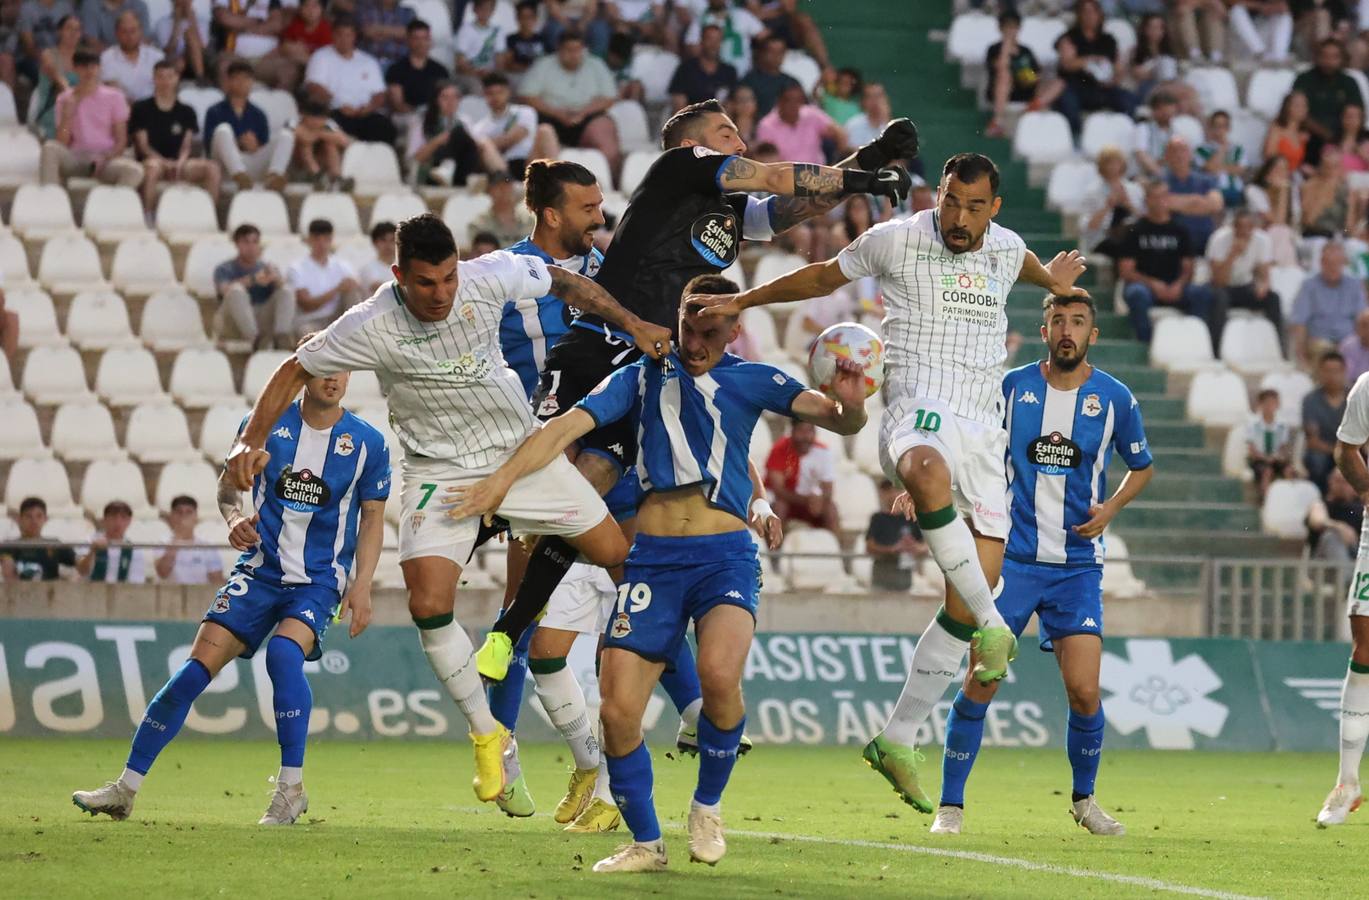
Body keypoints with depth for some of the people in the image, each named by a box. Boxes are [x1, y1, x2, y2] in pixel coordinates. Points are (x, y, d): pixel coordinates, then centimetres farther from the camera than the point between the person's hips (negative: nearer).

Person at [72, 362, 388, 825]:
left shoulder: (367, 442, -3)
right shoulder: (265, 423, -1)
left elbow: (372, 517, 4)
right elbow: (229, 482, 12)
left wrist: (362, 586, -6)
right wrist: (234, 518, -10)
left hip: (320, 580, -2)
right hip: (259, 572, 2)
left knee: (284, 650, -32)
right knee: (197, 668, -8)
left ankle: (292, 789, -21)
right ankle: (125, 789, 2)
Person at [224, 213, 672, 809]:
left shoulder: (490, 278, -17)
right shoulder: (370, 328, -23)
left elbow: (563, 282, 2)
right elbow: (295, 372, -10)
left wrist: (631, 325, 1)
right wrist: (249, 443, -18)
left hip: (520, 447, 3)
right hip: (439, 470, -3)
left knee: (616, 554, 0)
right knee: (429, 605, -18)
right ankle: (488, 737, 1)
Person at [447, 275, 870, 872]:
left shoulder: (750, 380, 11)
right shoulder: (640, 379, 13)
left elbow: (838, 420, 5)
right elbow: (566, 428, 5)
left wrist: (850, 404, -19)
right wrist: (503, 479, -10)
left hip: (725, 555, -2)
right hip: (652, 558, 2)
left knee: (719, 673, -29)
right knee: (617, 709, -10)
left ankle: (708, 807, -3)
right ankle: (645, 843, 10)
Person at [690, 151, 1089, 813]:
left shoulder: (1006, 248, 13)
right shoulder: (895, 240, -1)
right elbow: (824, 277, 17)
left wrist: (1051, 280, 61)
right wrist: (742, 301, 19)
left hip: (984, 430, 5)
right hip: (918, 412, -5)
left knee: (968, 599, -2)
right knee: (930, 473, -45)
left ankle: (897, 740, 6)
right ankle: (992, 626, -39)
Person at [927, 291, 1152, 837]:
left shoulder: (1115, 399, 1)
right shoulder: (1012, 387, 0)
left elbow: (1142, 468, 16)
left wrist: (1109, 509, -3)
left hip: (1078, 564, 0)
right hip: (1012, 559, 0)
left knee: (1083, 690, -8)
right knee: (981, 682, -7)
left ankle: (1084, 799, 16)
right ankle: (950, 804, 5)